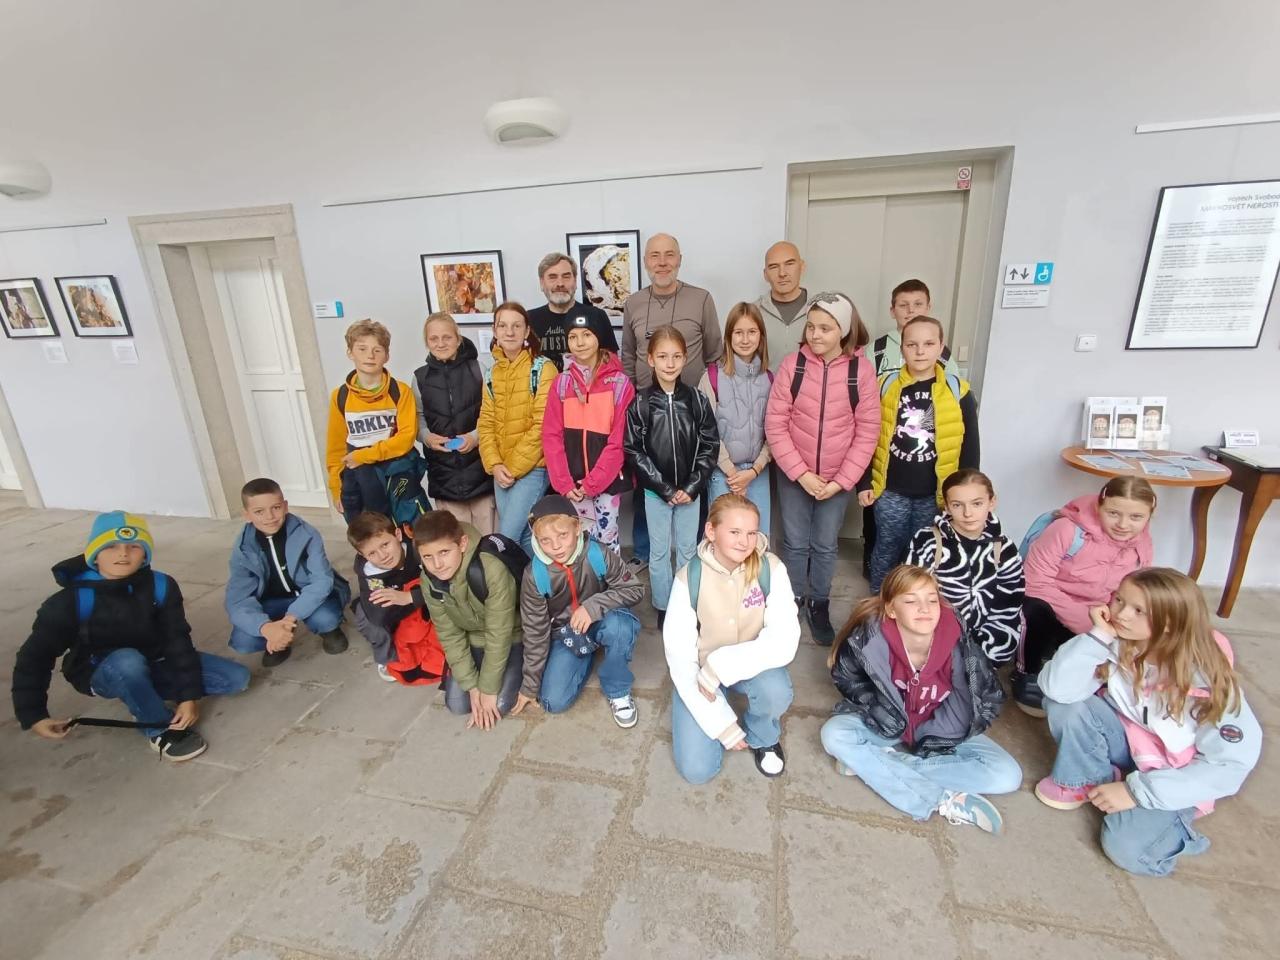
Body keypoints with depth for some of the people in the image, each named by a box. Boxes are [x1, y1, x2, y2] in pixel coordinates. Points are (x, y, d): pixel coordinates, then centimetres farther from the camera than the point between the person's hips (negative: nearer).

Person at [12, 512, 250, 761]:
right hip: (99, 673, -3)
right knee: (127, 661, -41)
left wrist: (189, 695, -20)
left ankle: (141, 696, -1)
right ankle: (161, 729, -20)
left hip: (153, 663, 3)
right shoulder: (73, 600, -21)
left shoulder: (162, 586, -16)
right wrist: (33, 715, -18)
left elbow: (177, 641, -16)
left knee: (237, 677, -12)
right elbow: (34, 657, -13)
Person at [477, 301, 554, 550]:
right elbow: (486, 422, 8)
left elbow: (542, 425, -15)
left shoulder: (542, 368, -9)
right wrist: (495, 465, -6)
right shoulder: (492, 373, 9)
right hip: (502, 470, 6)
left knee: (507, 537, -7)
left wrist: (514, 467, -14)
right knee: (522, 535, 14)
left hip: (532, 467, -5)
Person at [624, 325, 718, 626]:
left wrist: (692, 486, -10)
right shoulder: (640, 402, -7)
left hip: (690, 489, 1)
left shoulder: (696, 399, -3)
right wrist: (665, 489, -12)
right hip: (655, 490, -1)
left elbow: (709, 446, -2)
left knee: (688, 550, 13)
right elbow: (633, 450, -9)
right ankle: (663, 607, 26)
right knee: (659, 551, 10)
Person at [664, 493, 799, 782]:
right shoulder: (689, 579, -21)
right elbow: (679, 658, -18)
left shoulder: (771, 569, -20)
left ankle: (763, 737, 3)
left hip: (752, 666, 0)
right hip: (700, 672, 0)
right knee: (696, 769, -12)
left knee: (775, 690, -33)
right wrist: (721, 722, -19)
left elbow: (784, 643, -26)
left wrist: (720, 666, -32)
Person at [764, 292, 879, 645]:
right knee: (795, 543, 13)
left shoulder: (861, 369, -9)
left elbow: (867, 432, -6)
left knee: (825, 545, 14)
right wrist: (801, 473, -14)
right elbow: (775, 424, -10)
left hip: (837, 479, 0)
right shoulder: (792, 364, -11)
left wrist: (840, 481, -11)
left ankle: (819, 603, 35)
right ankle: (793, 600, 34)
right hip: (794, 476, 0)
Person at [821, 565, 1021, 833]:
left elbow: (991, 698, -13)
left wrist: (930, 739, -13)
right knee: (834, 735, -25)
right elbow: (845, 677, -6)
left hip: (943, 733, 1)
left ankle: (871, 763, -20)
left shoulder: (960, 645, -29)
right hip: (886, 727, -1)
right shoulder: (869, 640, -28)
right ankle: (944, 800, -23)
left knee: (1007, 776, -19)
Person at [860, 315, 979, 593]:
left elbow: (970, 447, 3)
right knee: (887, 548, 12)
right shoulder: (884, 386, -4)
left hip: (935, 493, 1)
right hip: (891, 490, 0)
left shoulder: (958, 392, -3)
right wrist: (863, 483, -1)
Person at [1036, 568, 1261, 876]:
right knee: (1064, 704, -27)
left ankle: (1178, 817, 8)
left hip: (1172, 773, -2)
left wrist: (1137, 791, -22)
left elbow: (1232, 764, -19)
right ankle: (1085, 781, -1)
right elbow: (1056, 688, -30)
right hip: (1127, 741, 2)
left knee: (1128, 848, -24)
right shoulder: (1115, 645, -19)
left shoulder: (1207, 678, -23)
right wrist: (1098, 635, -35)